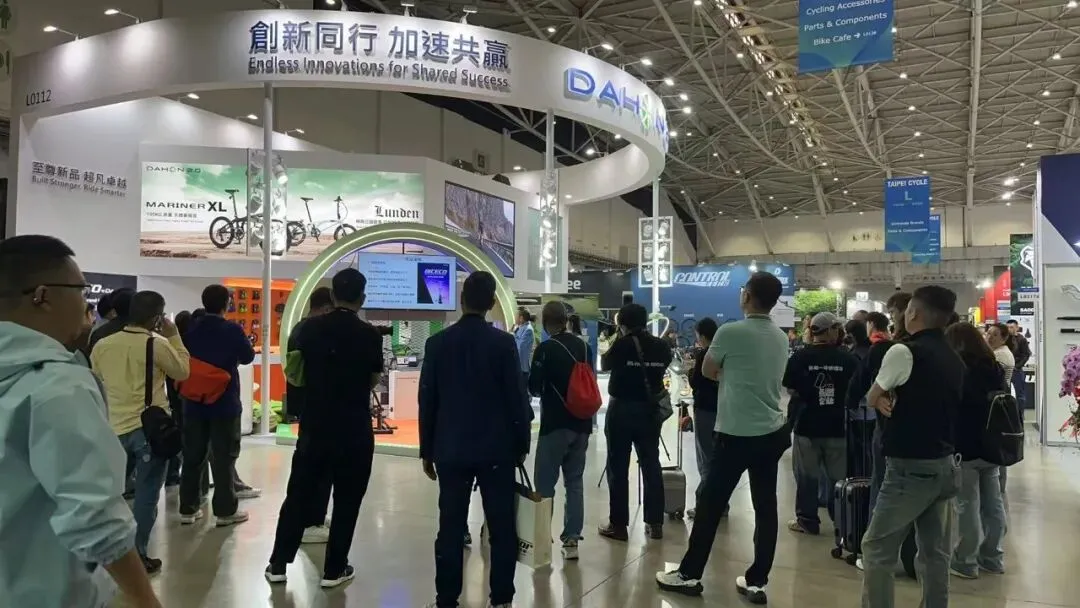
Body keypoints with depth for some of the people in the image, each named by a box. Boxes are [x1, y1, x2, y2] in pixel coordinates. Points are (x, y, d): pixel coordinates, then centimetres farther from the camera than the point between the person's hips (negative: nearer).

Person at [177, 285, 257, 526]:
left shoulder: (191, 330, 2)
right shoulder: (232, 330, -12)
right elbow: (248, 357, -1)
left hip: (194, 402, 5)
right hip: (225, 403, -5)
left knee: (193, 456, 12)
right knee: (224, 457, 1)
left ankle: (188, 509, 17)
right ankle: (225, 511, 5)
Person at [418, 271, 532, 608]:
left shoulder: (437, 343, -1)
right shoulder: (504, 343, -7)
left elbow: (427, 401, 3)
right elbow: (517, 398, -6)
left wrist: (427, 450, 11)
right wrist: (521, 445, 6)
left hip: (451, 449, 2)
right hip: (497, 449, -2)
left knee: (451, 528, 7)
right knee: (502, 528, 7)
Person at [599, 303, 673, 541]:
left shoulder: (622, 345, -12)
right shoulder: (661, 346, 0)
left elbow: (605, 365, 4)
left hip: (621, 409, -4)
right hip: (650, 410, 4)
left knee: (618, 468, 3)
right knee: (651, 465, 11)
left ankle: (618, 525, 7)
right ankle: (655, 523, 15)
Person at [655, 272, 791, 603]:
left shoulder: (730, 332, -12)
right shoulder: (781, 338, 9)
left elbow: (708, 371, 2)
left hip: (737, 433, -6)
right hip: (773, 432, 6)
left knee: (711, 505, 3)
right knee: (765, 508, 8)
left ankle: (689, 575, 13)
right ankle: (756, 582, 14)